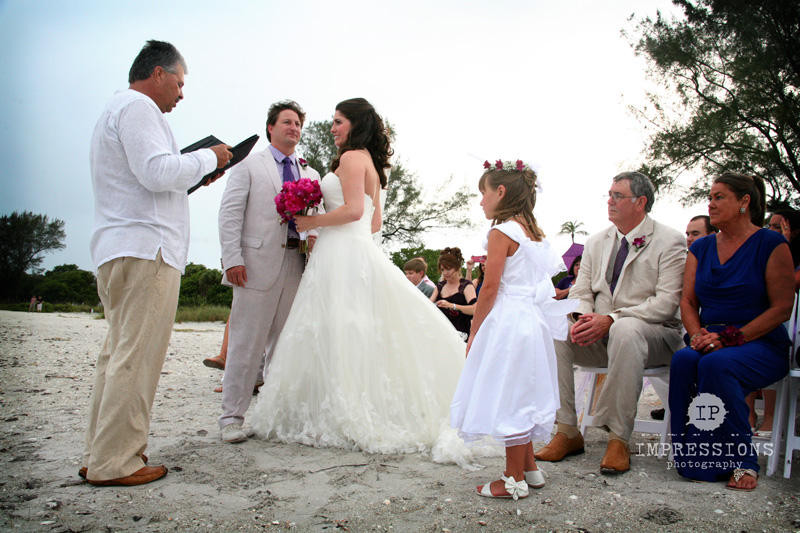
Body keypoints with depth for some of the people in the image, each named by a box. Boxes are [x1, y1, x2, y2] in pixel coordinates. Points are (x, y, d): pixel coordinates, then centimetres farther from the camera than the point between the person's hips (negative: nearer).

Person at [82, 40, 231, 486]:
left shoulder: (117, 109, 29)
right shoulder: (137, 106, -5)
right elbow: (158, 172, -18)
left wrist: (195, 177, 21)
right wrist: (208, 157, -5)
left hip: (119, 251, 11)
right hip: (145, 249, -11)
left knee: (119, 354, 11)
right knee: (137, 356, -8)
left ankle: (102, 456, 18)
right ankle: (114, 462, -3)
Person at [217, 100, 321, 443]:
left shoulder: (309, 174, 21)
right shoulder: (249, 165, 8)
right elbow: (230, 213, 0)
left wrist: (314, 235, -3)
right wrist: (233, 259, -11)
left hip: (296, 263, 5)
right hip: (258, 263, -4)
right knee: (247, 343, -3)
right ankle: (232, 417, 6)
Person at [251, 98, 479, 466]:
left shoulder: (352, 157, -6)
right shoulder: (370, 163, 22)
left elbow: (353, 210, -18)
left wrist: (310, 223, -7)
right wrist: (323, 233, 25)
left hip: (343, 256, -10)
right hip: (360, 252, 10)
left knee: (338, 334, -6)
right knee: (361, 335, 8)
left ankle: (348, 420, 0)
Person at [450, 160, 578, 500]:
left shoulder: (502, 232, -13)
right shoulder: (534, 232, 13)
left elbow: (490, 289, -15)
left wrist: (474, 332, -9)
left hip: (507, 322, -9)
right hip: (533, 319, 9)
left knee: (508, 398, -1)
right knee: (521, 396, 18)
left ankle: (515, 480, 9)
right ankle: (529, 468, 28)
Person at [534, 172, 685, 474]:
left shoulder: (669, 242, -4)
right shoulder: (596, 243, 14)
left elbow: (667, 302, -15)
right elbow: (581, 292, 11)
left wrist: (611, 319, -25)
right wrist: (583, 318, -14)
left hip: (654, 334, -5)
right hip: (599, 335, 5)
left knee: (625, 330, -40)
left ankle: (618, 438, -29)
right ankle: (567, 432, -14)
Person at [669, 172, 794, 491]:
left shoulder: (771, 244, -1)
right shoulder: (701, 248, 14)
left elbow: (782, 308, -7)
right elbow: (687, 301, 10)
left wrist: (730, 338, -17)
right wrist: (699, 336, -11)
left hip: (760, 345, -4)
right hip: (708, 342, 4)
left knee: (716, 364, -35)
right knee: (683, 360, -30)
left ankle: (740, 461, -16)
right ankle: (695, 458, -19)